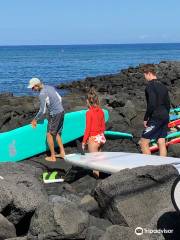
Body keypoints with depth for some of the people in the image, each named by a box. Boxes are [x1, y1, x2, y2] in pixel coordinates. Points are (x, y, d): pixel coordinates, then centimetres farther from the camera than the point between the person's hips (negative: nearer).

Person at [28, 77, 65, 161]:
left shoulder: (42, 94, -19)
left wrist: (35, 120, -3)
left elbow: (42, 111, -17)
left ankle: (53, 157, 10)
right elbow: (59, 98, 17)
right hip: (61, 111, 9)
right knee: (56, 133, 21)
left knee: (49, 135, 4)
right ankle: (62, 153, 24)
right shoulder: (50, 87, 8)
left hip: (54, 115, -9)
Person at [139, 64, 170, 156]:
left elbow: (151, 105, -19)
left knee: (143, 142, -3)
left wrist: (145, 118, -11)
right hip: (165, 118, 8)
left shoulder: (150, 87, -11)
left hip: (155, 118, -8)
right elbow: (167, 104, 17)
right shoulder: (163, 86, 14)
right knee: (161, 143, 9)